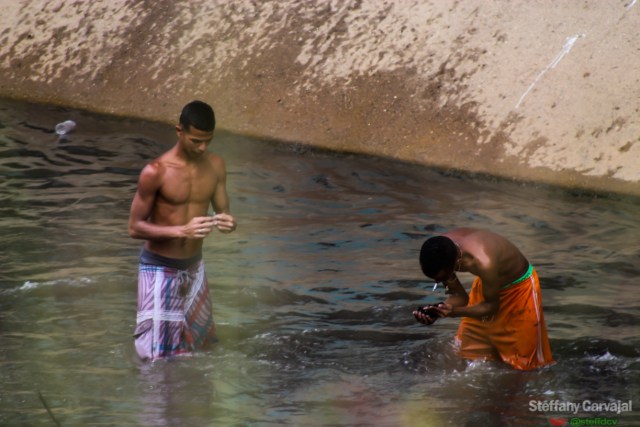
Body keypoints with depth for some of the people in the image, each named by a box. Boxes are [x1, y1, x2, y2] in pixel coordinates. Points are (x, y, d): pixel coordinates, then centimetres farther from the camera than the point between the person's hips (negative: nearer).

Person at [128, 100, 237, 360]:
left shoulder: (215, 166, -2)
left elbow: (223, 211, 7)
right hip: (160, 269, -6)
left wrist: (228, 222, -20)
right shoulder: (156, 172, -19)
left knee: (198, 343, 15)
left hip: (194, 267, 6)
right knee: (159, 354, -4)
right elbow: (135, 227, -16)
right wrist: (182, 230, -30)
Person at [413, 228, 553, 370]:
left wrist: (455, 312, -42)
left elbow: (492, 306, -27)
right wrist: (438, 311, -31)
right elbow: (459, 297, -11)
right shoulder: (442, 253, -24)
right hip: (486, 284, 6)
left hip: (519, 288, -6)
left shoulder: (484, 264, -46)